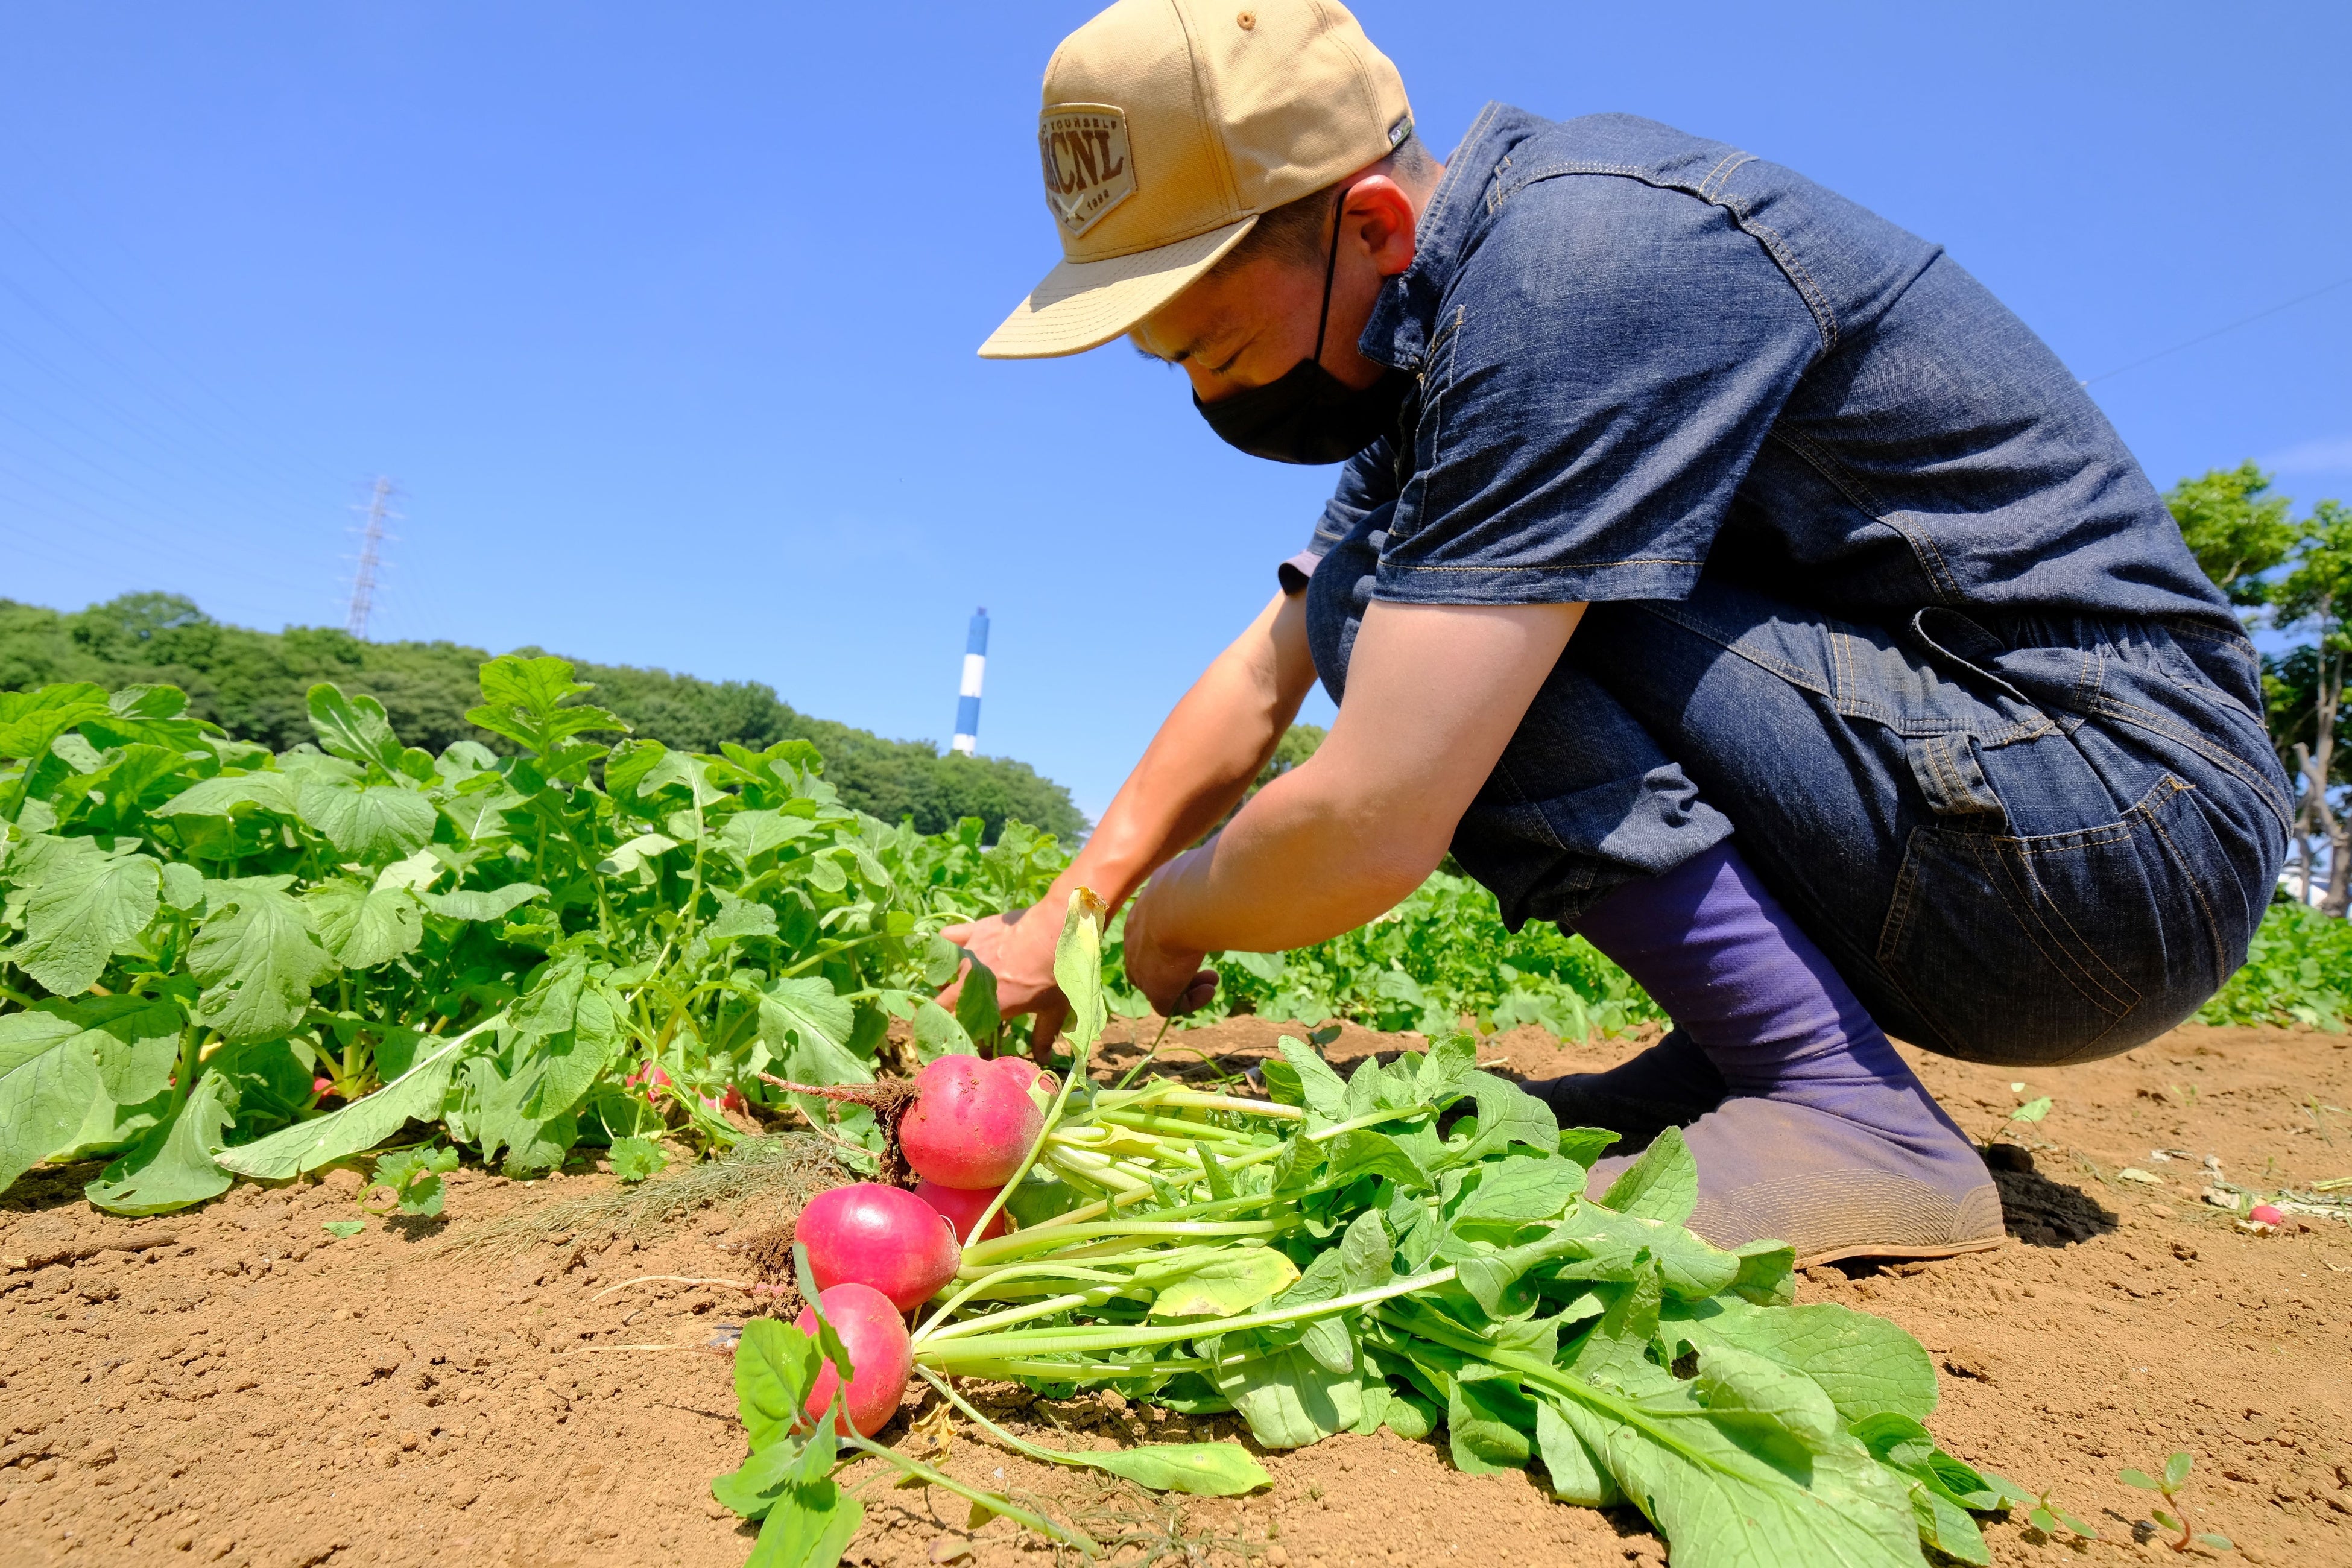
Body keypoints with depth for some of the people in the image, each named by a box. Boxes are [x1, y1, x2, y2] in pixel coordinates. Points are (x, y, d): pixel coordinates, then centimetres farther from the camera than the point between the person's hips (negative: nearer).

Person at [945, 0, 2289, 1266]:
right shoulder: (1440, 341, 9)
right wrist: (1060, 918, 8)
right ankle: (1762, 1063, 5)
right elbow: (1262, 679, 13)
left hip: (2121, 809, -9)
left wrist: (1172, 919, -5)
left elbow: (1370, 836, -27)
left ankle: (1844, 1110, -16)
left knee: (1376, 597, -18)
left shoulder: (1577, 262, -23)